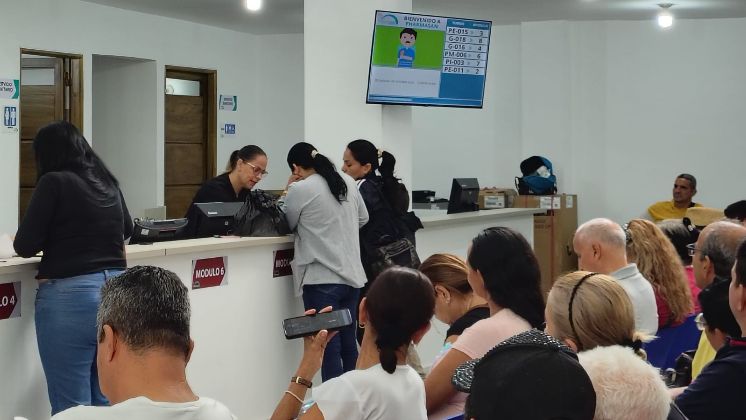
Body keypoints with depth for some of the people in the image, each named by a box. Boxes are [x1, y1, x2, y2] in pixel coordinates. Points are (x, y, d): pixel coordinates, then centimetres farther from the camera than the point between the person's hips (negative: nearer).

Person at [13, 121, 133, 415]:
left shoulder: (54, 182, -7)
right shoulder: (108, 183, 12)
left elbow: (25, 246, -7)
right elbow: (127, 230, 30)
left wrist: (55, 240, 13)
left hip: (70, 296, -7)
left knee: (72, 406, -1)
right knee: (107, 400, 15)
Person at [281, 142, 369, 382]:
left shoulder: (300, 189, -11)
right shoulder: (348, 182, 8)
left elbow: (287, 224, 4)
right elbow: (362, 219, 20)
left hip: (321, 279, -6)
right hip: (352, 275, 6)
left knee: (328, 348, -2)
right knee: (349, 346, 14)